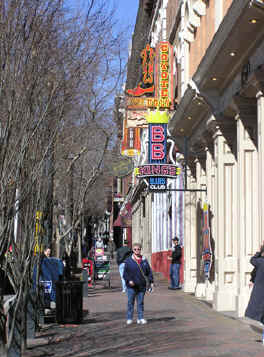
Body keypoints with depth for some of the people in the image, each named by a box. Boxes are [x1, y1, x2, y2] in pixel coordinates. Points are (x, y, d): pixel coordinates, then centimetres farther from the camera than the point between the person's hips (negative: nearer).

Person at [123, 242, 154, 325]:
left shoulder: (144, 261, 7)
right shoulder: (129, 261, -1)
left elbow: (149, 272, 12)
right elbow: (125, 273, 1)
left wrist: (151, 282, 6)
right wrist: (129, 280, -13)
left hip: (142, 286, 2)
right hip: (131, 286, -2)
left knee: (140, 303, 7)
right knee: (130, 302, 1)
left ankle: (140, 318, 12)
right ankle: (129, 318, 9)